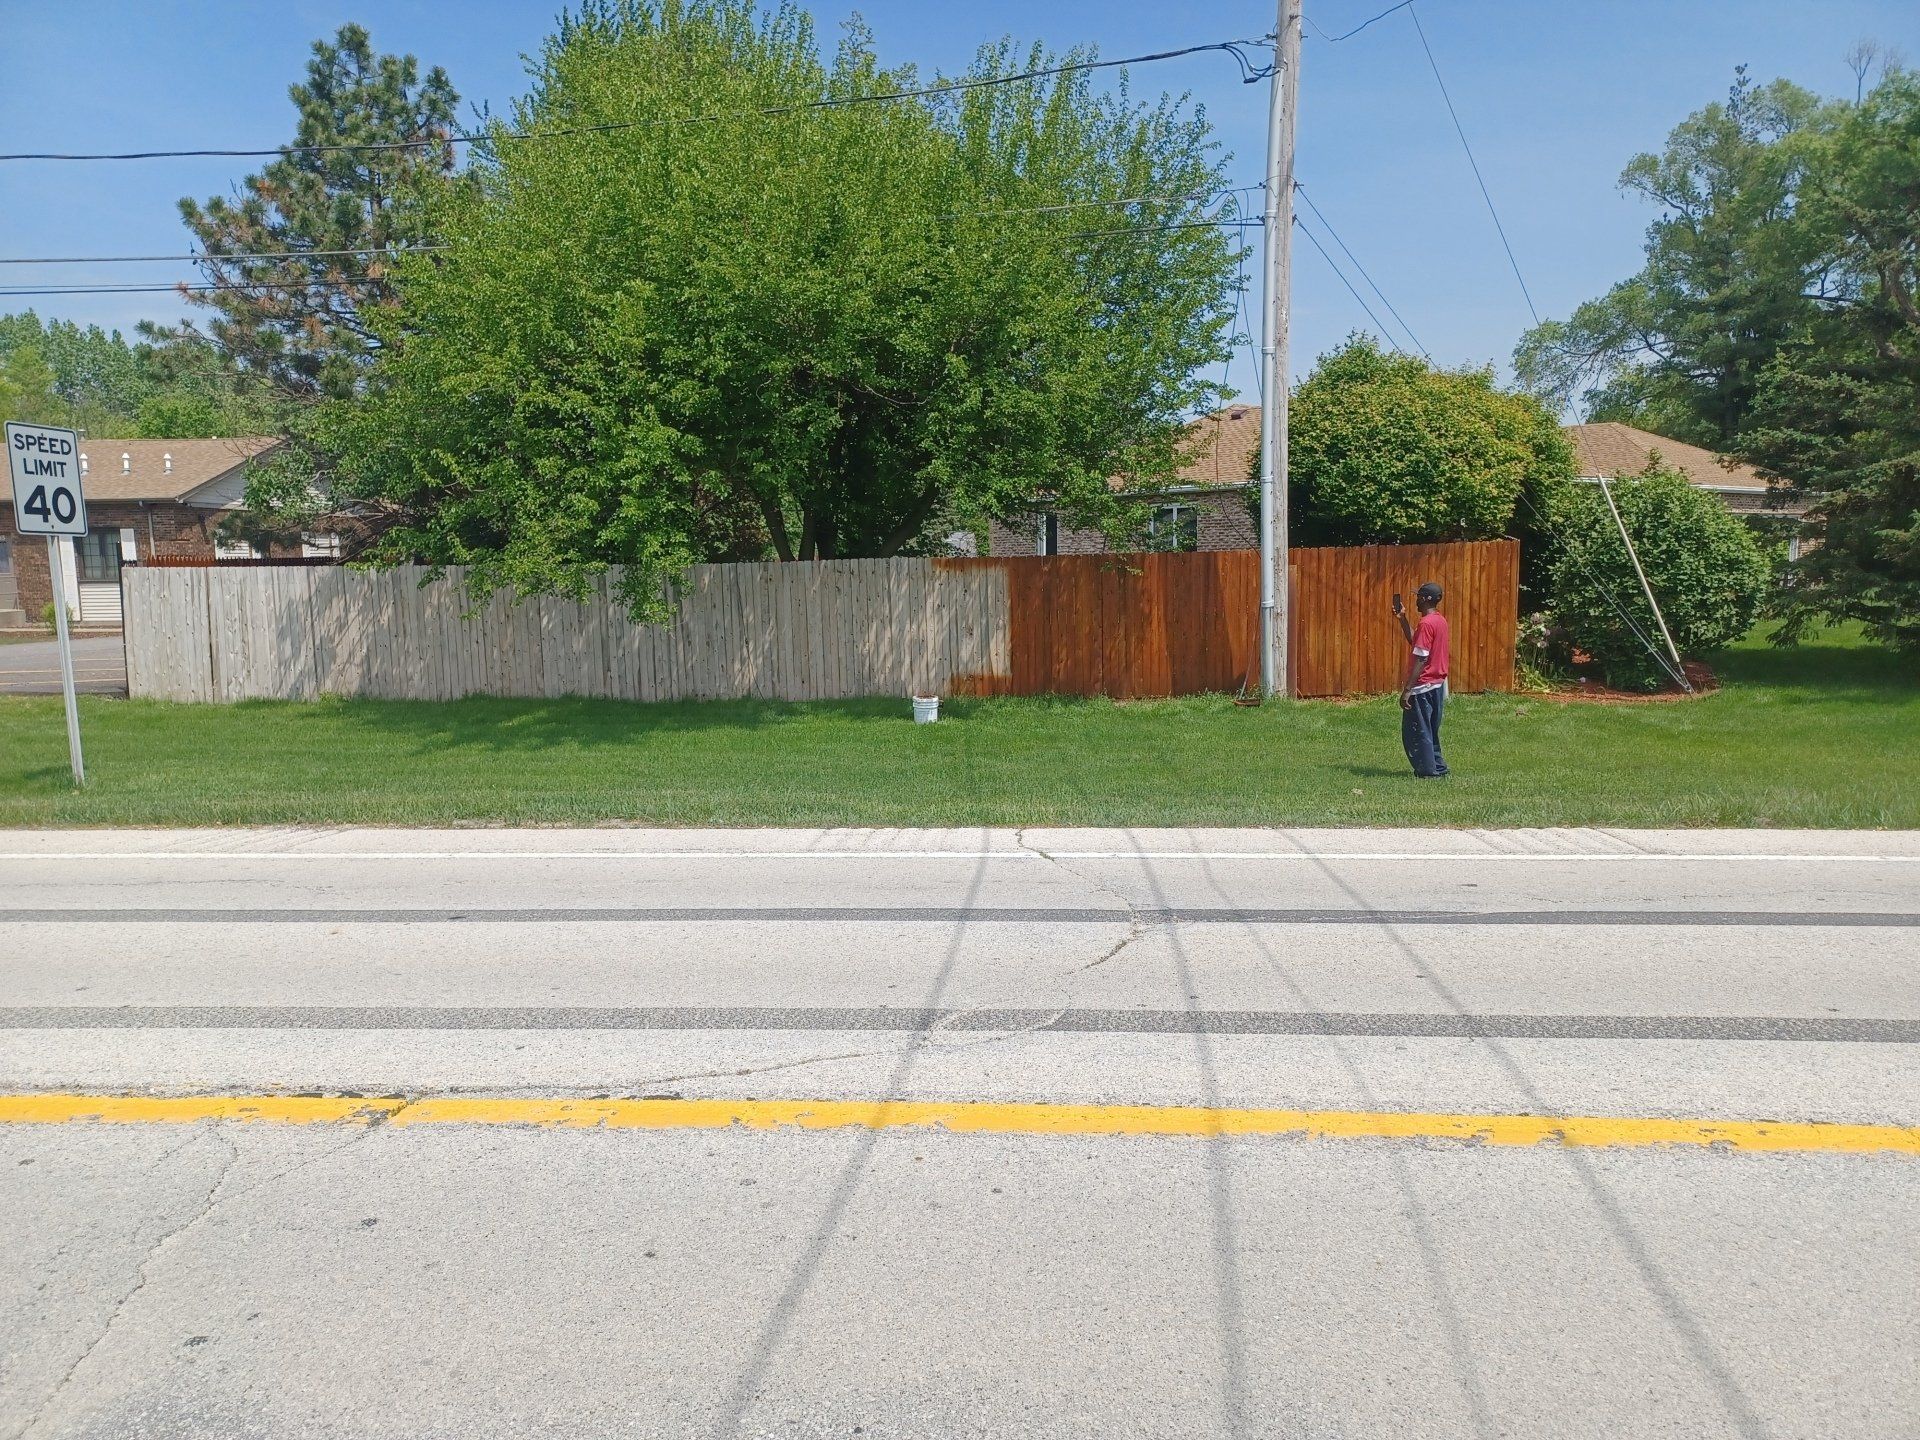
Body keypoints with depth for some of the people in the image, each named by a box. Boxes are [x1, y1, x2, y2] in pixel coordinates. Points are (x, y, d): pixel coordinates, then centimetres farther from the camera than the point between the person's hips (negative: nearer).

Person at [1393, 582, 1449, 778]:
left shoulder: (1426, 623, -20)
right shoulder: (1440, 620, 9)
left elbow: (1420, 659, -23)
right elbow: (1414, 641, 18)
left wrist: (1407, 690, -21)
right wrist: (1402, 618, 14)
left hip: (1423, 688, -9)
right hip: (1437, 684, 9)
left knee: (1414, 732, 1)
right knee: (1430, 731, 19)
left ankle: (1428, 772, 4)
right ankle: (1437, 767, 23)